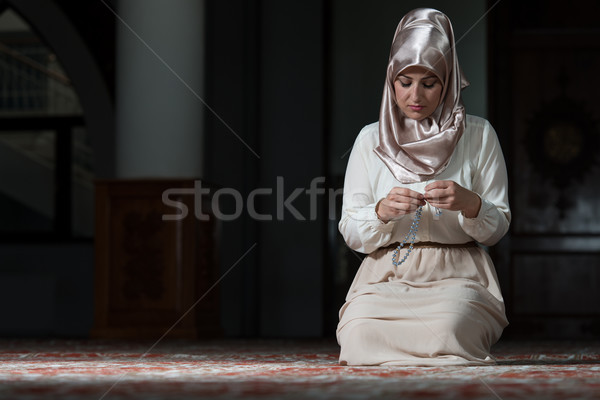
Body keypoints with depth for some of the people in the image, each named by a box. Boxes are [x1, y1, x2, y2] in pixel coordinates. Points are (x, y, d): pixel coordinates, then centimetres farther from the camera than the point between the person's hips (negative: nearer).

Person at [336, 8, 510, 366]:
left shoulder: (478, 135, 5)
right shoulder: (371, 139, 9)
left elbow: (497, 228, 4)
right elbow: (351, 233, 5)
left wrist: (469, 203, -19)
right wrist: (382, 212, -18)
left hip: (456, 275, -1)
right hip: (386, 274, 2)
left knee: (445, 331, -36)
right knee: (359, 334, -31)